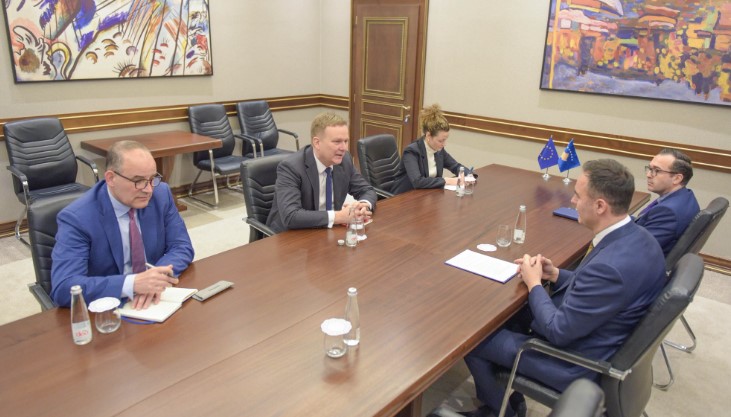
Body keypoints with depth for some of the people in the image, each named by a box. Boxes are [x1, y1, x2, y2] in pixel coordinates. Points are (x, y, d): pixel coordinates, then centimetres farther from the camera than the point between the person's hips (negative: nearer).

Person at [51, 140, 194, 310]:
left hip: (154, 301, 3)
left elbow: (182, 247, -2)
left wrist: (157, 278, -21)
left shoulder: (161, 194, -5)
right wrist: (132, 283, -34)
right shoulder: (77, 218, -16)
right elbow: (63, 288, -23)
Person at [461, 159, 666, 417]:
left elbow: (558, 332, -26)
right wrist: (555, 275, -2)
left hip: (573, 362, -9)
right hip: (586, 333, 9)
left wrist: (534, 283, -12)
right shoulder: (635, 237, -7)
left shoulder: (611, 265, -36)